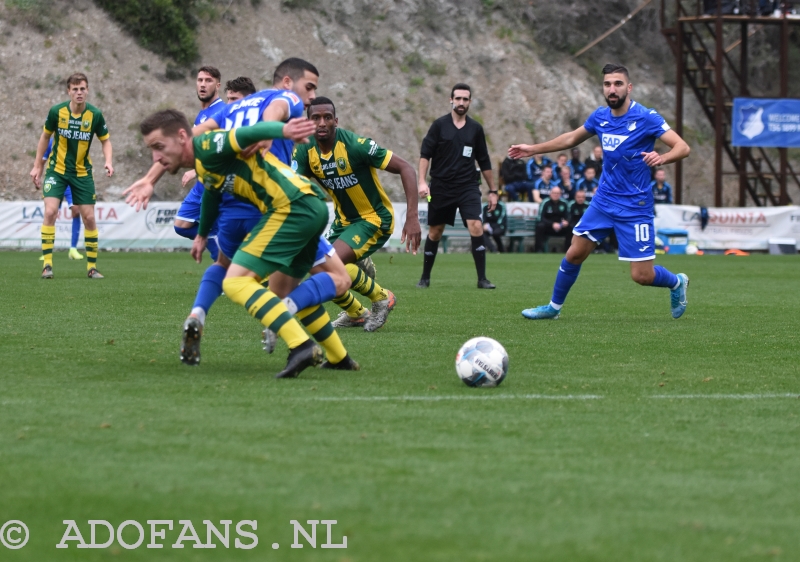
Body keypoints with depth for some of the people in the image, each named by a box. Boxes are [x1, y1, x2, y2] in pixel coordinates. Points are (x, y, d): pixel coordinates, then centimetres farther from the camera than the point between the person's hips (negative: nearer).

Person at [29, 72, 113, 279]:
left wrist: (108, 161, -19)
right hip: (57, 170, -1)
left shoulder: (95, 115, -12)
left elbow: (105, 141, 0)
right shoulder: (57, 111, -12)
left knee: (89, 217, -1)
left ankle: (92, 267, 12)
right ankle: (47, 265, -12)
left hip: (82, 173, 1)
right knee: (50, 212, -17)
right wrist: (37, 166, 5)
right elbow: (45, 136, 4)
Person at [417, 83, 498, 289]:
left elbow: (484, 162, 12)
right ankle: (425, 277, 23)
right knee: (435, 232, 8)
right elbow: (425, 154, -2)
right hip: (441, 187, -1)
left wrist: (492, 190, 13)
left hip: (468, 187, 1)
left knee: (476, 227, -16)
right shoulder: (439, 125, -1)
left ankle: (482, 278, -11)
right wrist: (422, 182, -14)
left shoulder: (475, 129, 6)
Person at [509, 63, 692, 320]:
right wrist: (533, 149, 23)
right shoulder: (600, 116, 2)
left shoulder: (646, 117, -16)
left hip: (634, 207, -5)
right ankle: (554, 307, 24)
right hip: (604, 200, 5)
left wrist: (662, 158, -42)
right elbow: (573, 138, 21)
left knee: (641, 275, -5)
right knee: (574, 254, 4)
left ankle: (677, 283, 26)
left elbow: (683, 147, -21)